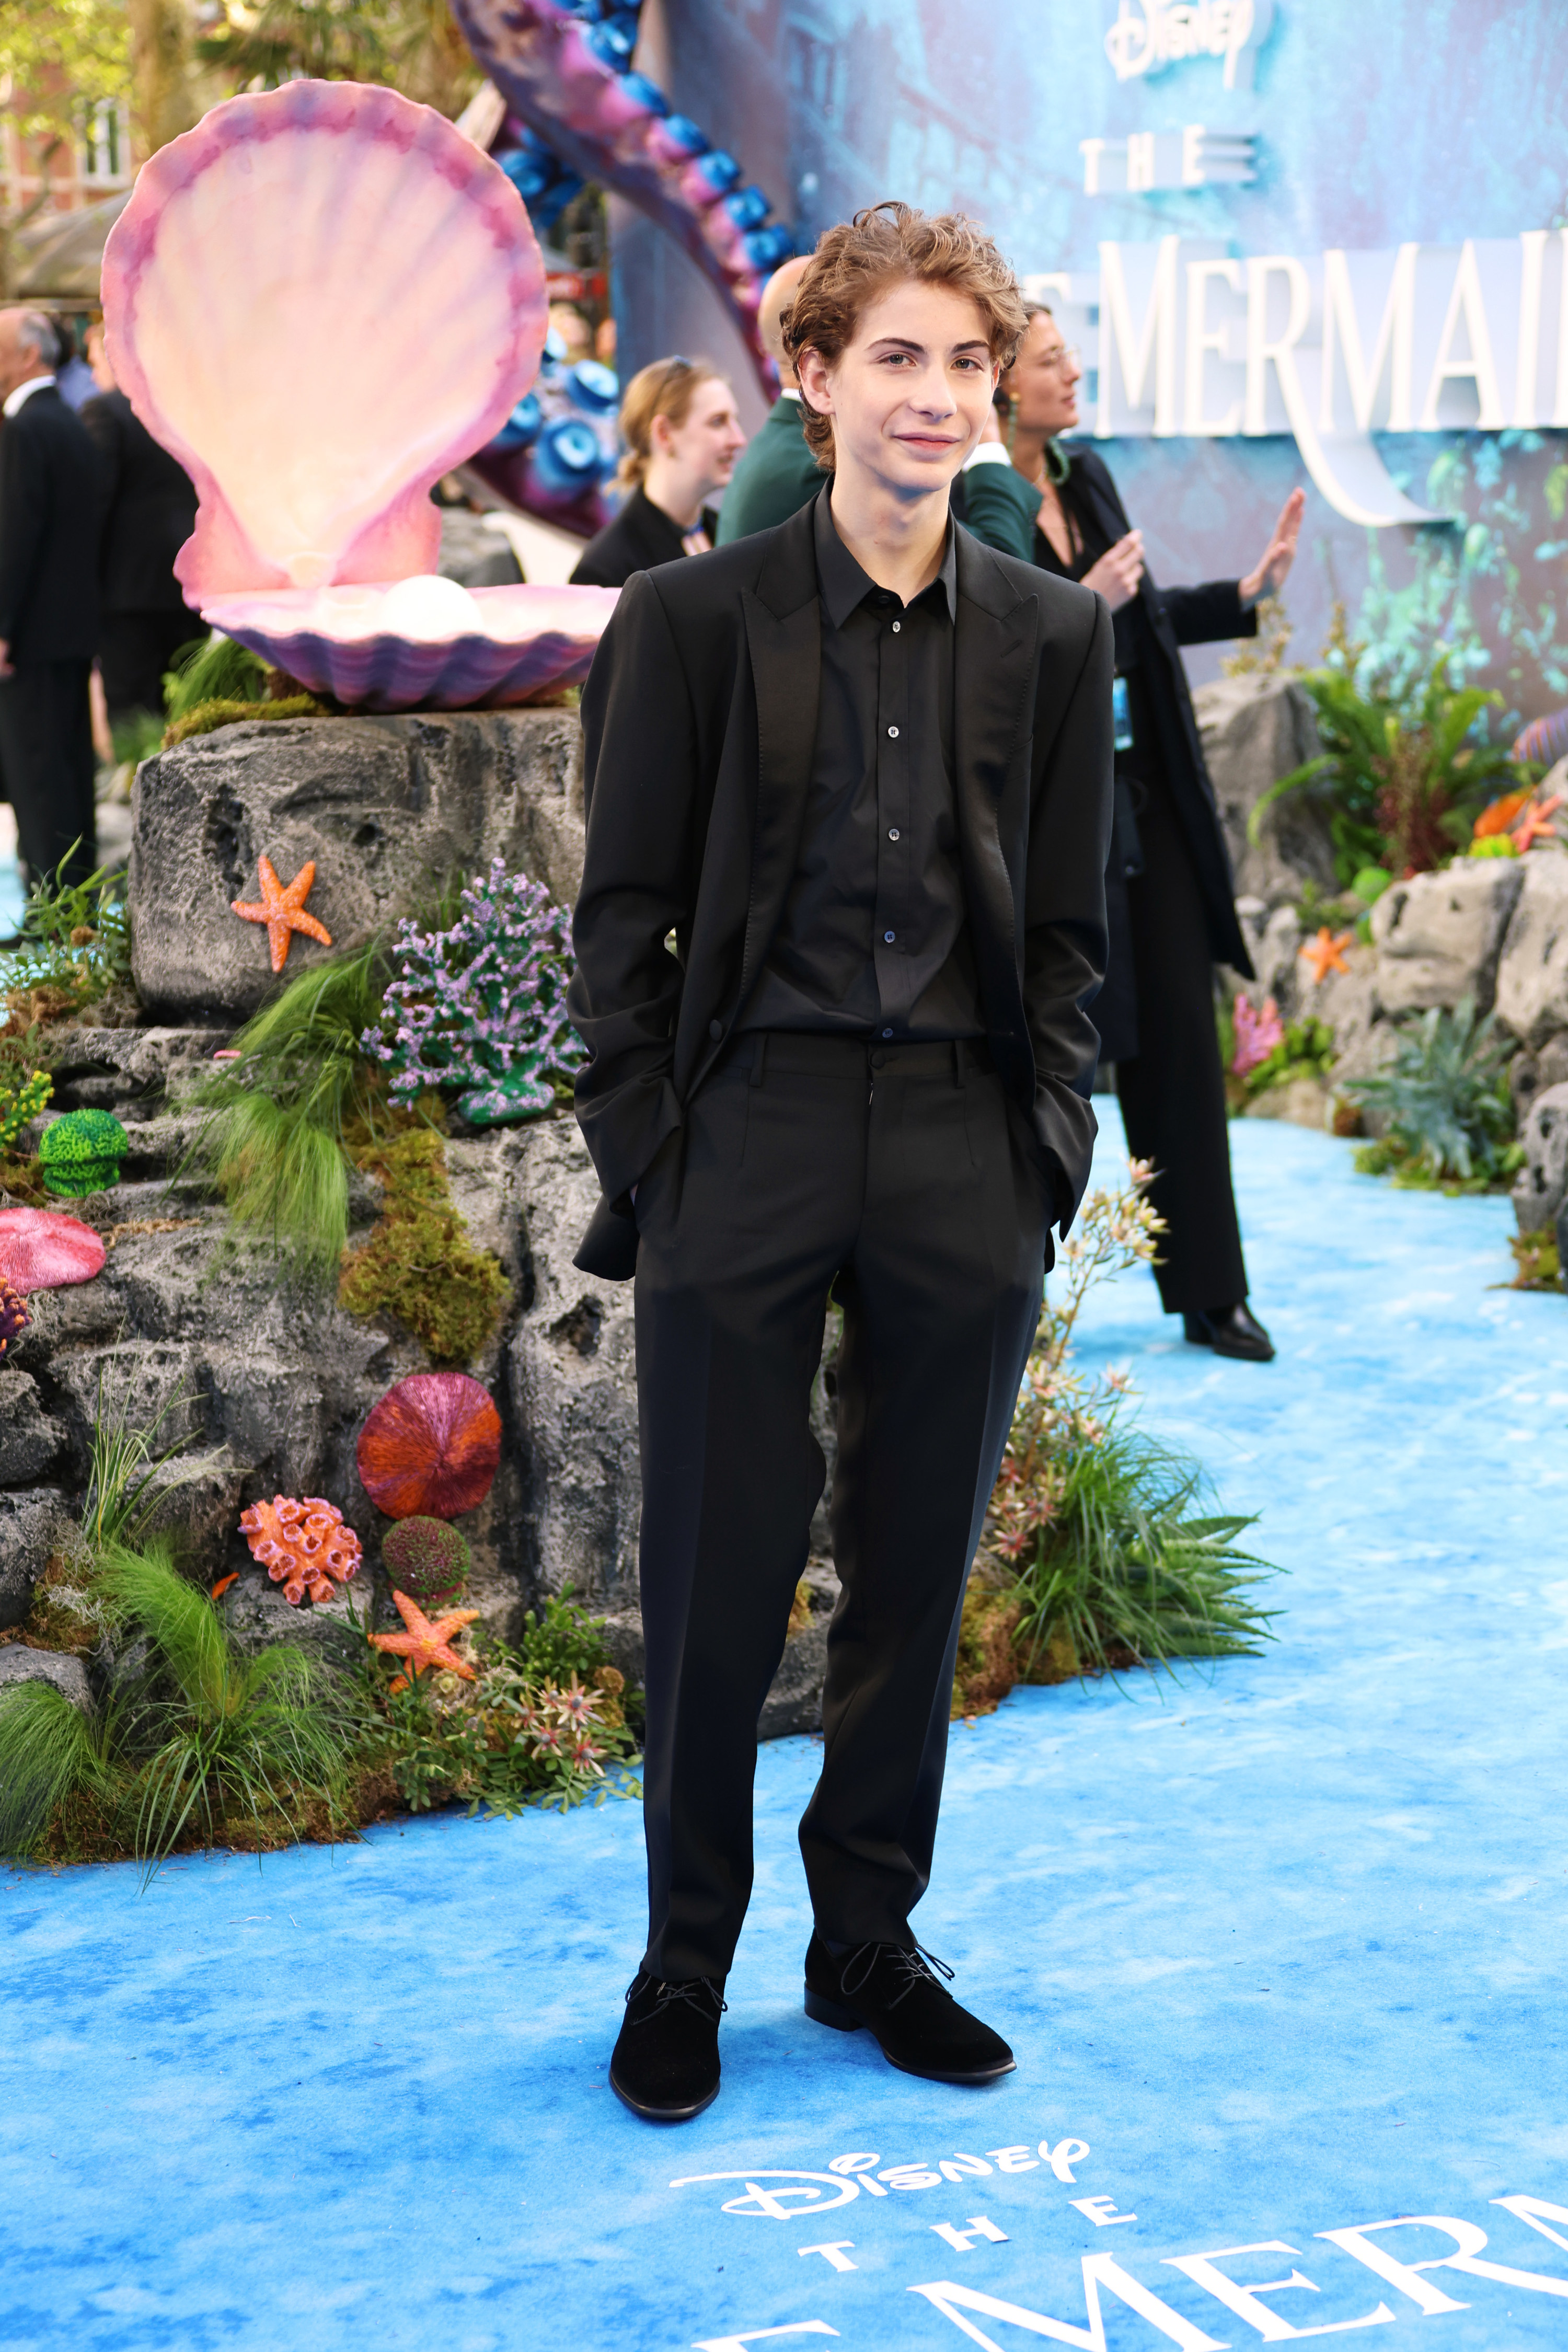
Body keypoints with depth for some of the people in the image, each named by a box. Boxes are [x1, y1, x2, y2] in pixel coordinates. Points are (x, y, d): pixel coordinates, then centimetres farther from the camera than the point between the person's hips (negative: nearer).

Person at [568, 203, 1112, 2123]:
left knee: (917, 1576, 11)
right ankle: (685, 1964, 21)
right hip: (749, 1144, -3)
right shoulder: (693, 616, -2)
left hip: (963, 1156, 3)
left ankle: (869, 1944, 28)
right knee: (718, 1577, 3)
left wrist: (1048, 1156, 4)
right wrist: (640, 1162, -5)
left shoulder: (1051, 635, 7)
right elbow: (622, 918, -1)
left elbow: (1067, 929, 11)